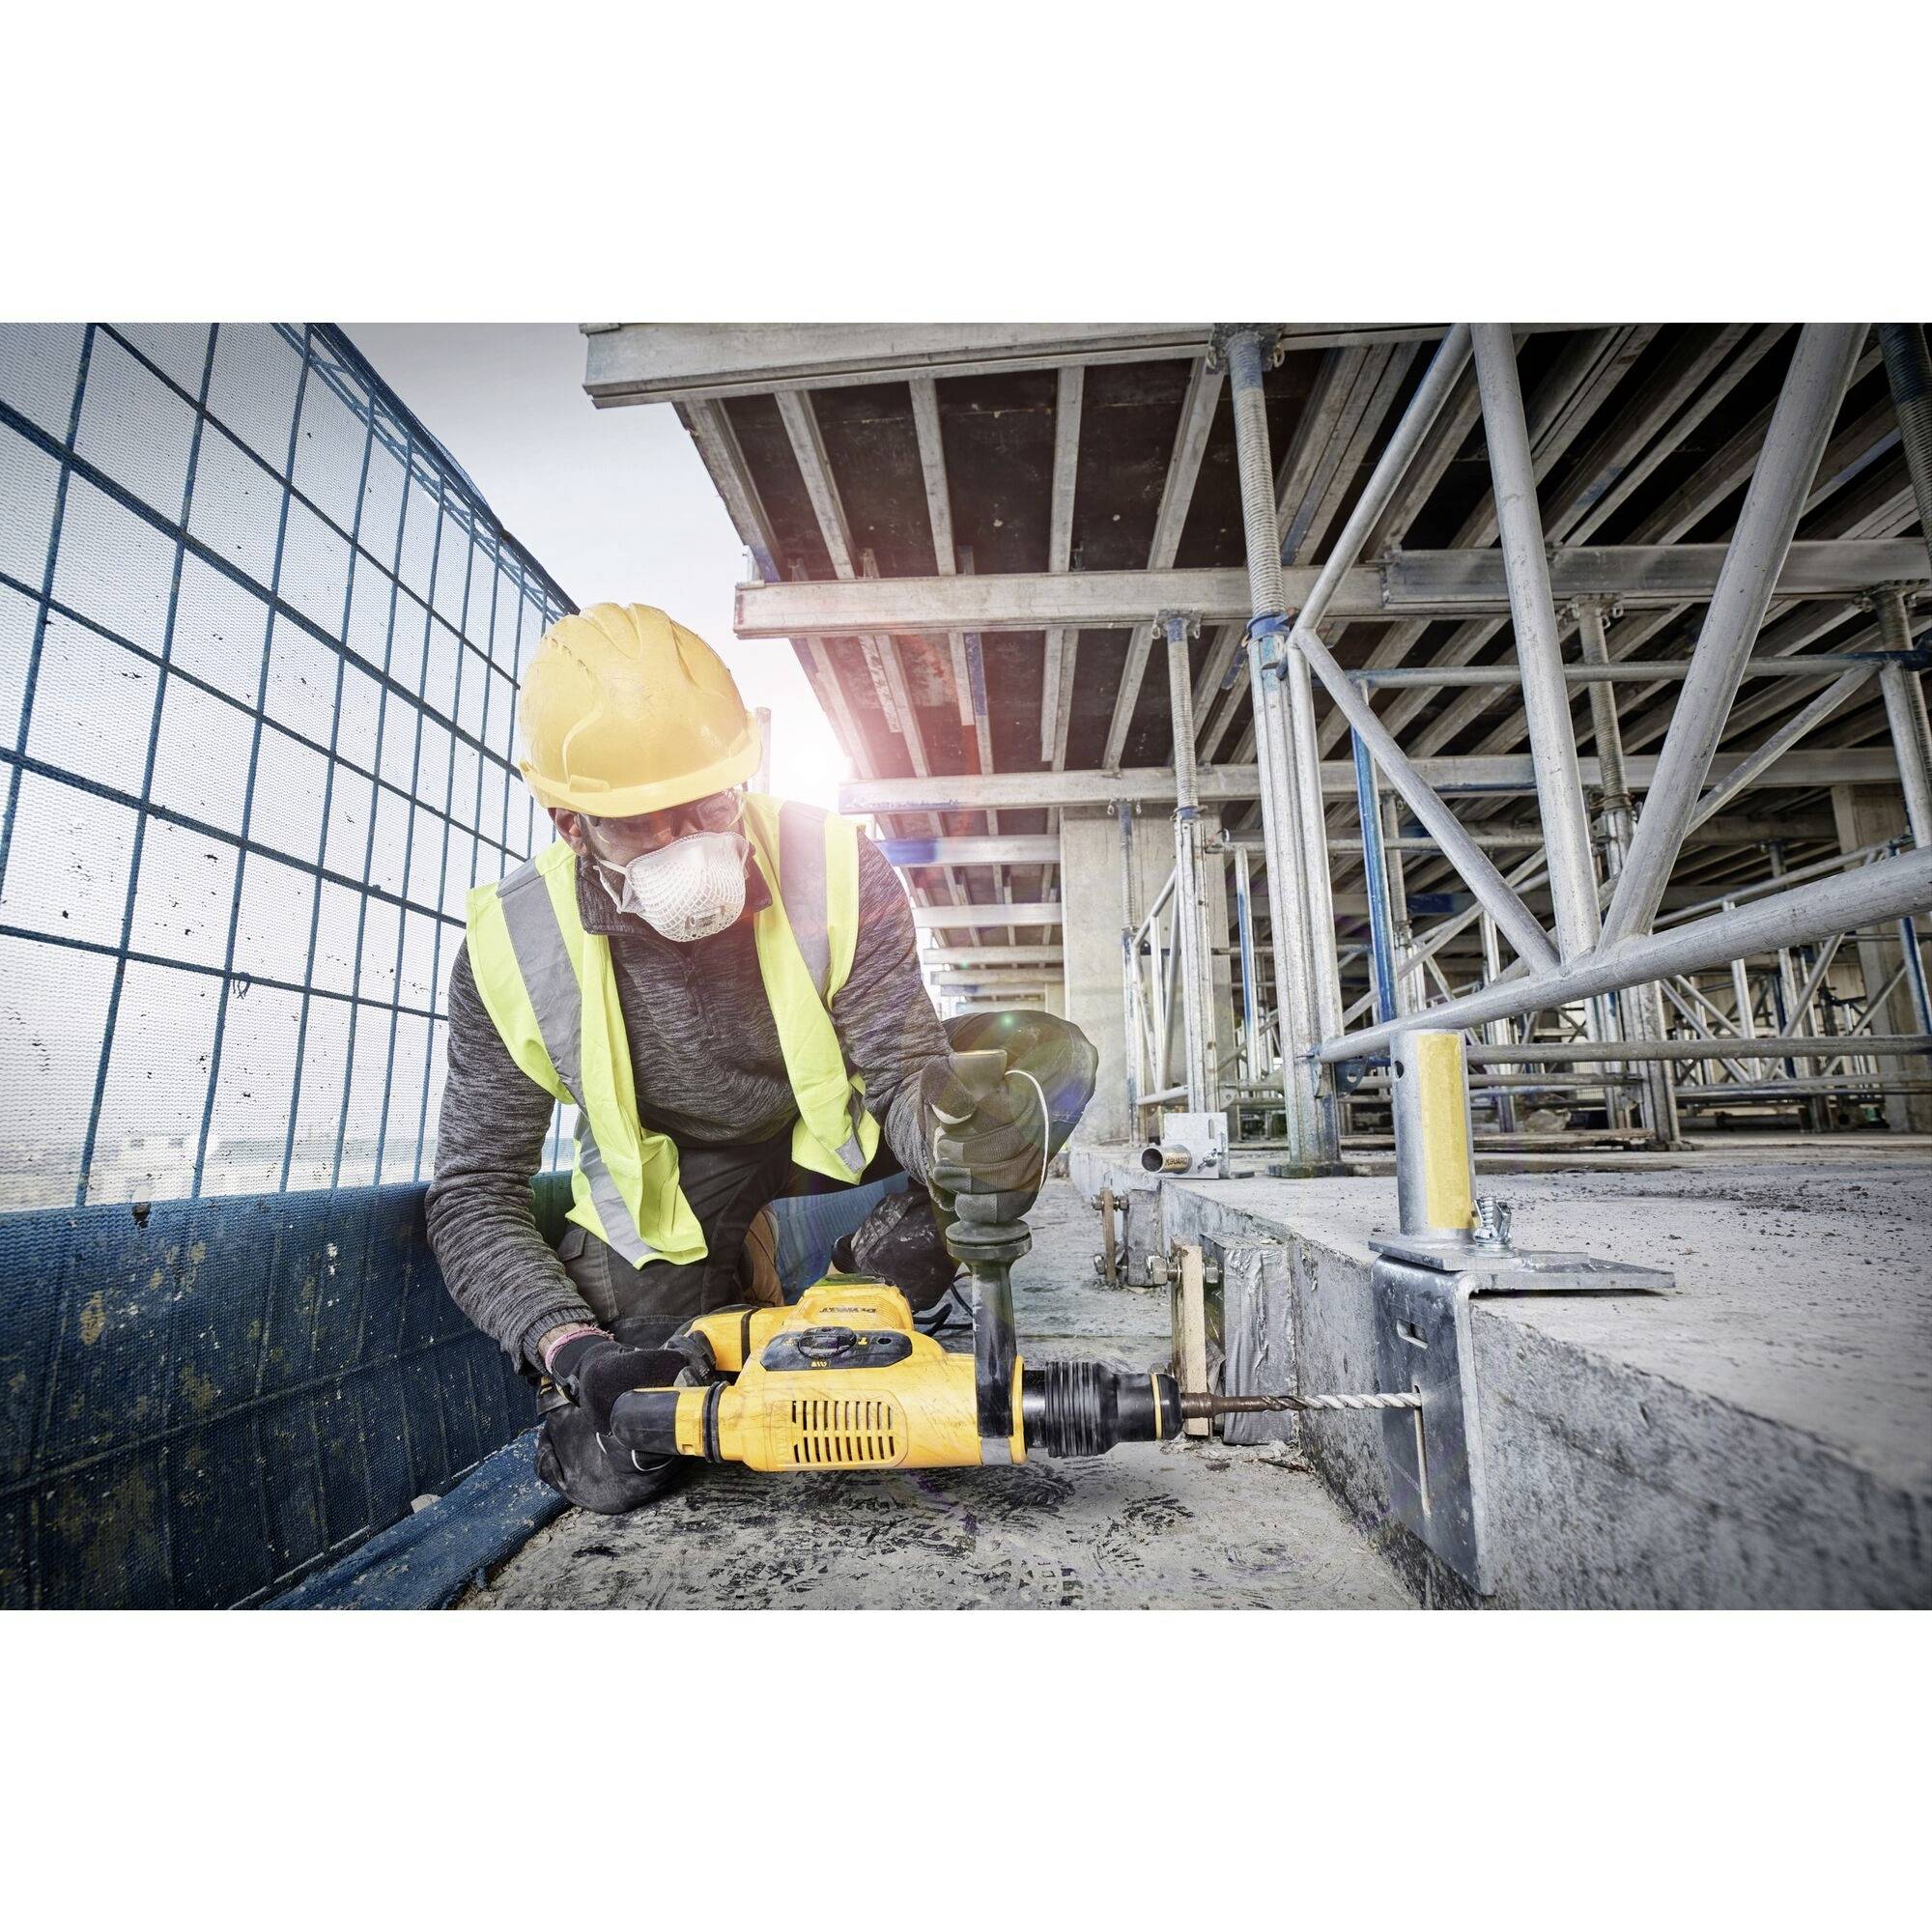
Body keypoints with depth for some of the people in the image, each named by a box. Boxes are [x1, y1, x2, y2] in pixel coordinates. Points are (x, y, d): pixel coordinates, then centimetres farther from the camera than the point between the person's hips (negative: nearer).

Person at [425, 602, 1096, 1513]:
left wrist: (973, 1163, -48)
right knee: (608, 1472, -13)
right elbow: (475, 1197, -16)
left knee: (1051, 1056, -16)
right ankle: (733, 1303, 17)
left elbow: (906, 1071, -24)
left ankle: (868, 1272, -3)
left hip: (833, 1140, 1)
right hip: (670, 1206, 0)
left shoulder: (835, 868, -26)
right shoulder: (512, 948, -22)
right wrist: (568, 1347, -32)